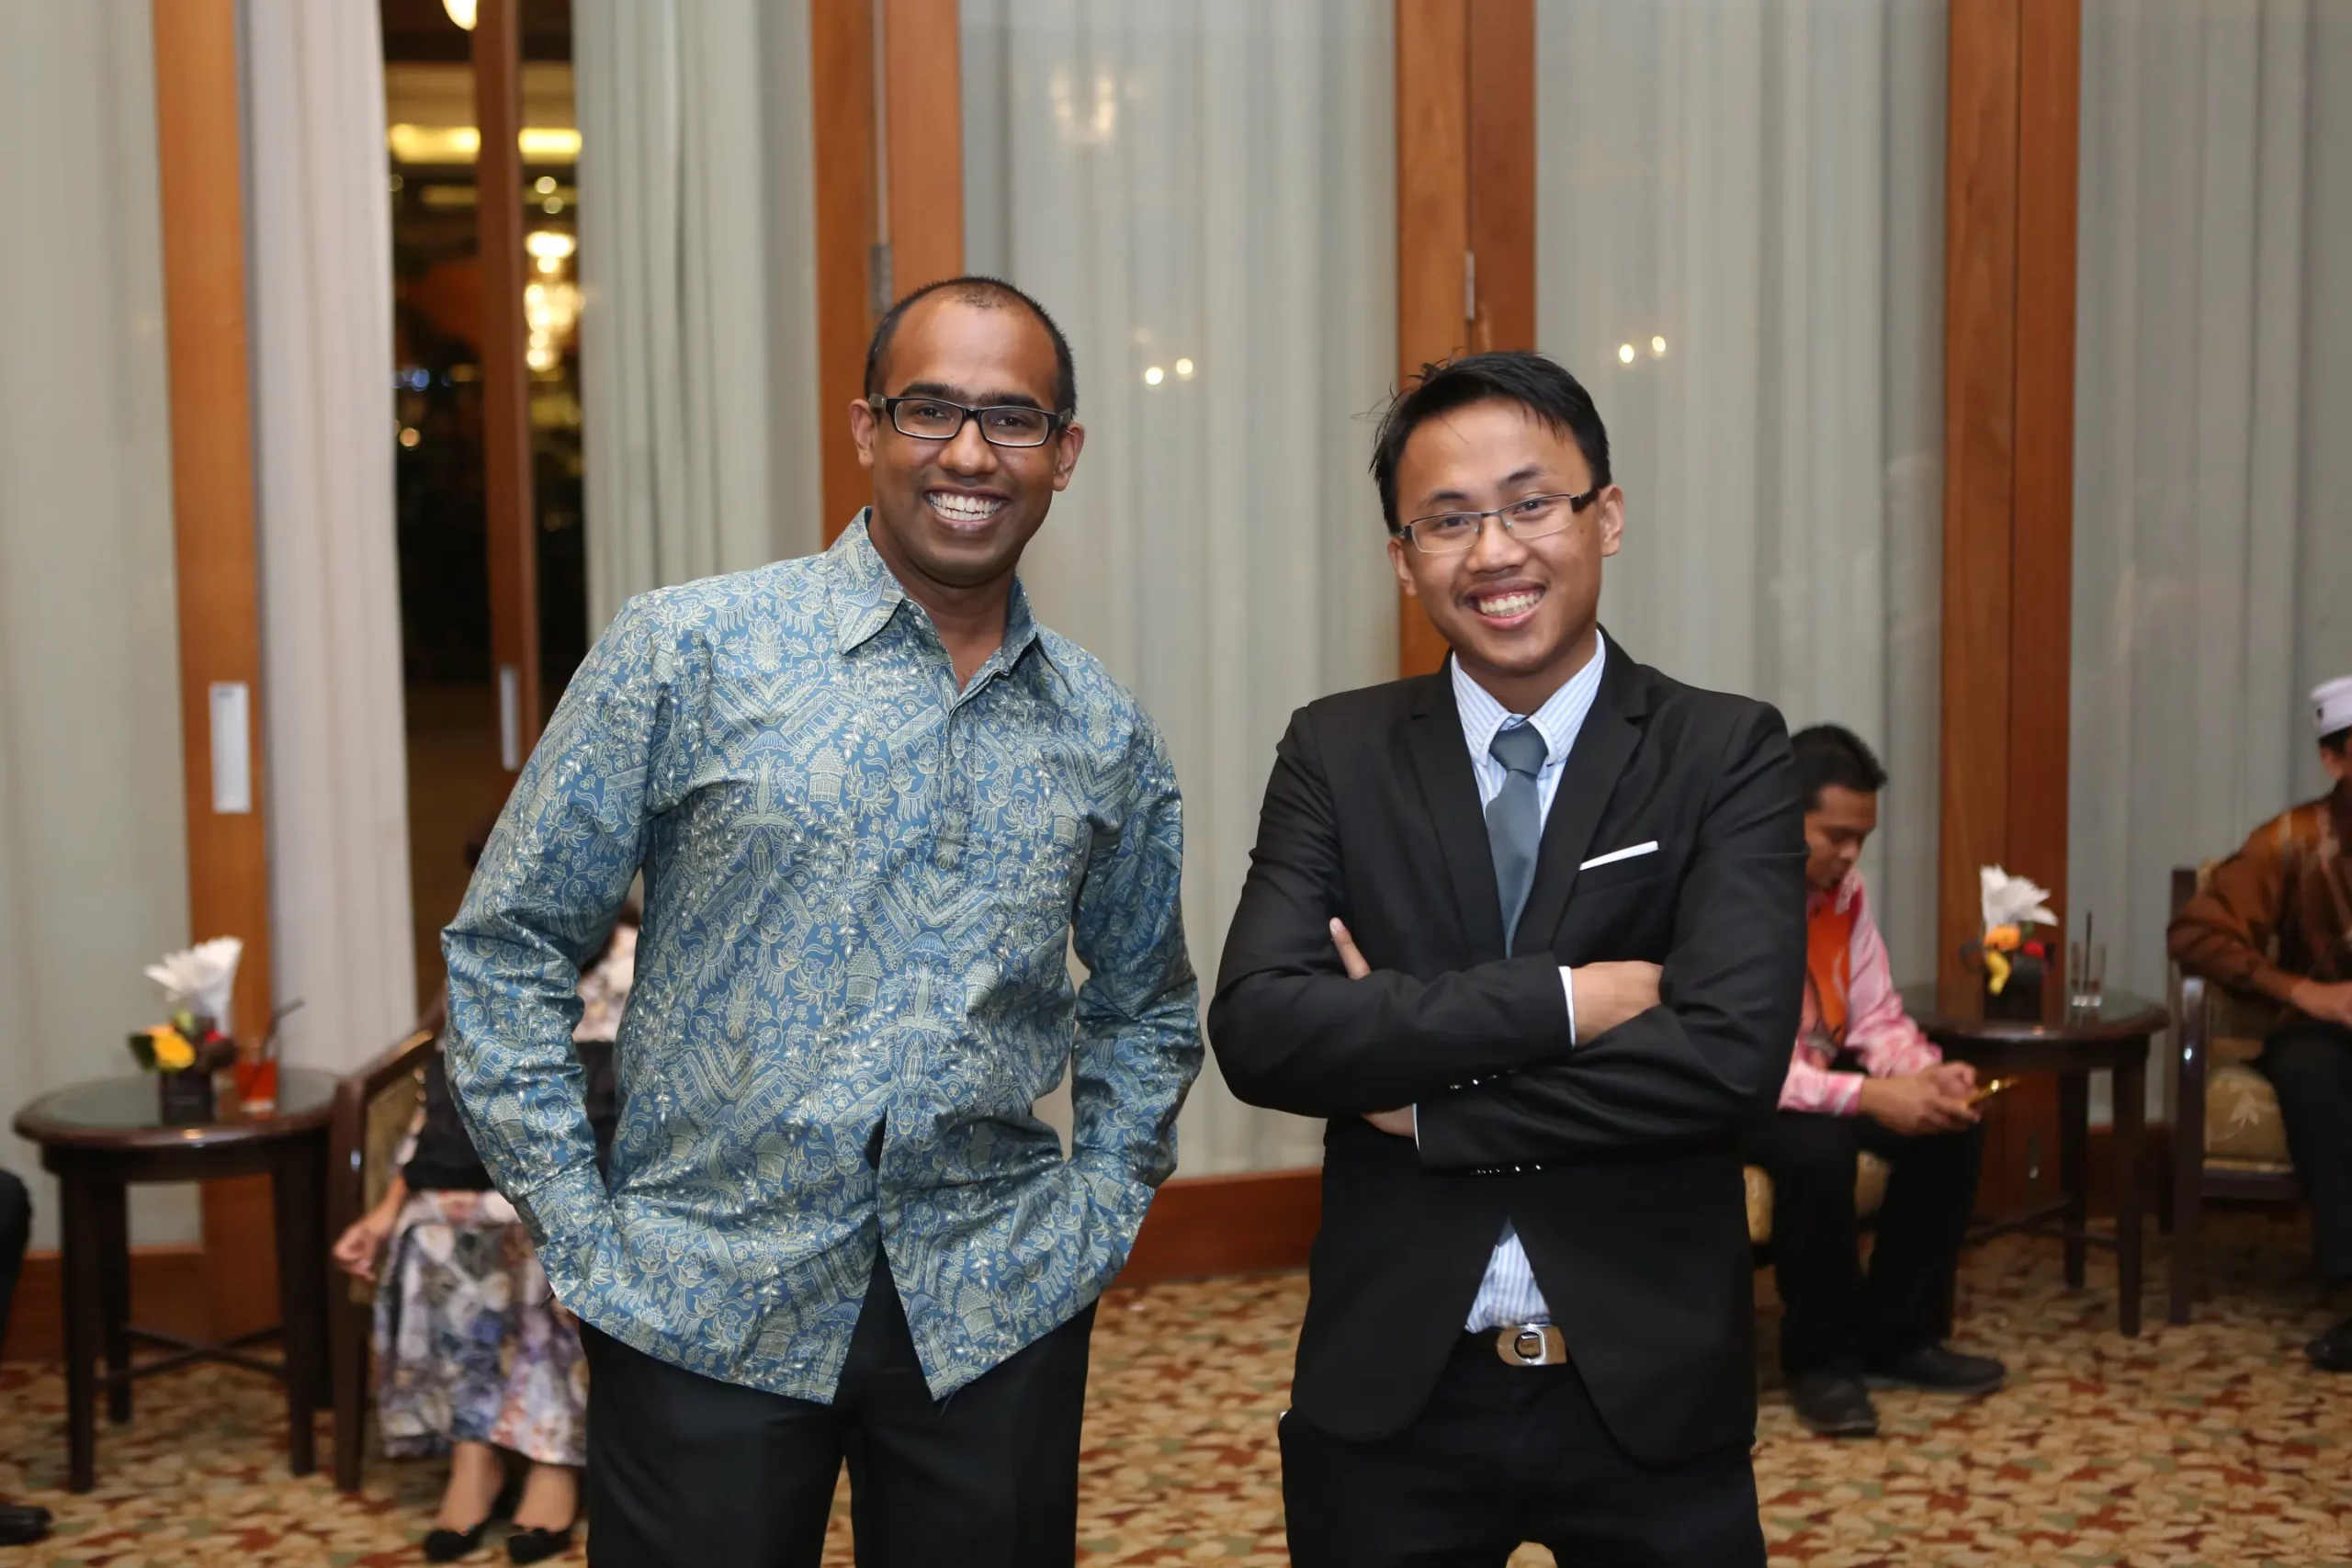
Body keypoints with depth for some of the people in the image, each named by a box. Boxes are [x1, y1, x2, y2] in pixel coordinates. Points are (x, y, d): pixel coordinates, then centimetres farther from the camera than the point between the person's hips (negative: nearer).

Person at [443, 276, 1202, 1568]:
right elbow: (505, 949, -2)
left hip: (997, 1314, 3)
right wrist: (575, 1230, -6)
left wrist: (1103, 1206, 8)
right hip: (704, 1306, -2)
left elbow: (1145, 1001, 20)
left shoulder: (1104, 733, 5)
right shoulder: (685, 652, -6)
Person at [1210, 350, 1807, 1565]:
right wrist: (1561, 1000, -21)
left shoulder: (1727, 757, -5)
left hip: (1651, 1388, -1)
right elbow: (1257, 1029, -14)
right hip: (1391, 1390, 1)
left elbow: (1734, 1052, -18)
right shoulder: (1335, 757, -1)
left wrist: (1425, 1104, -14)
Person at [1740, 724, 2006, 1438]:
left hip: (1813, 1077, 8)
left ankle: (1894, 1337, 4)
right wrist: (1867, 1096, -38)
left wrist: (1926, 1073, -21)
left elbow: (1876, 1016, 2)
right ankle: (1819, 1358, -12)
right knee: (1817, 1151, -35)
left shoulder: (1843, 887, -2)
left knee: (1951, 1130, -11)